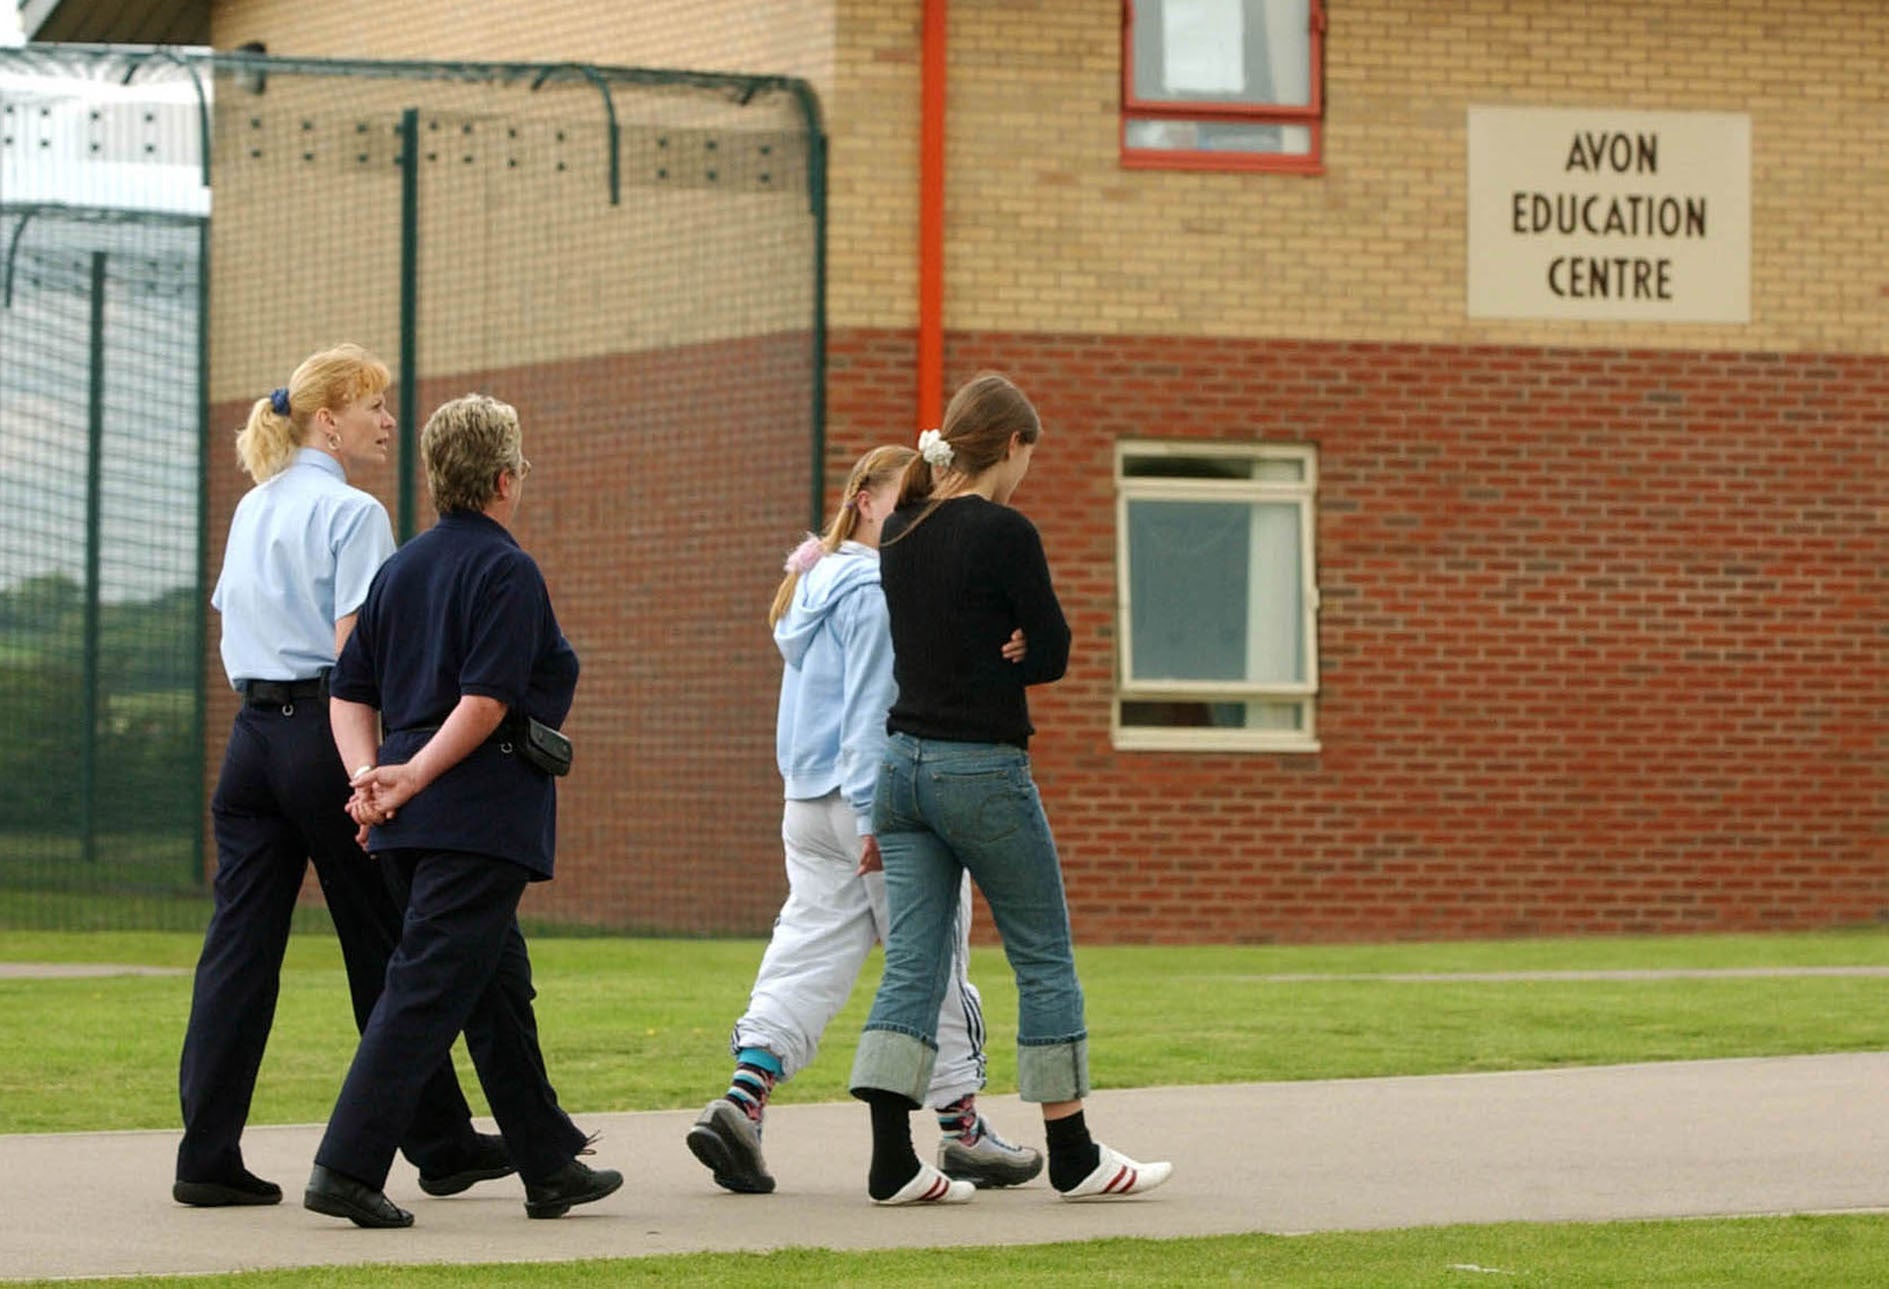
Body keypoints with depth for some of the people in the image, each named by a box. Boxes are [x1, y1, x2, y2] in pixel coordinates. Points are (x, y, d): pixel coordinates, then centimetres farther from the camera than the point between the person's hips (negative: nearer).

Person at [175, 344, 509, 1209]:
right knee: (382, 944, 3)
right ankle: (439, 1144, 13)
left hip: (252, 731, 7)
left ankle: (208, 1155, -4)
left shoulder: (252, 510, 15)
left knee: (239, 944, 2)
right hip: (324, 733, -7)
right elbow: (355, 648, -16)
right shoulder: (352, 514, -9)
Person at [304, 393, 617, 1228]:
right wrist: (414, 778, -14)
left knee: (498, 988, 17)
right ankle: (347, 1169, -17)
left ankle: (551, 1166, 25)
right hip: (481, 814, -8)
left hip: (413, 826, 8)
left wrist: (369, 775, 0)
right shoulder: (507, 572, -9)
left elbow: (350, 693, 11)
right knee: (426, 992, -10)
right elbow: (487, 701, -19)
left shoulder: (400, 570, 15)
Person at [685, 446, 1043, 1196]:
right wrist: (876, 817, -21)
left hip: (809, 802, 9)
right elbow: (871, 713, -19)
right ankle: (962, 1129, 10)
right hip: (882, 803, -9)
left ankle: (742, 1100, -14)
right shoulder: (876, 593, -13)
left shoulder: (817, 583, 18)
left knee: (807, 955, 3)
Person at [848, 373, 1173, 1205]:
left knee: (911, 965, 3)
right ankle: (1074, 1158, 12)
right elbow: (1053, 653, -8)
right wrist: (1006, 657, 6)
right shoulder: (1004, 534, -14)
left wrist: (989, 660, 1)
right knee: (1045, 962, 5)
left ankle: (892, 1163, -5)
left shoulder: (899, 533, 9)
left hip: (902, 762, 7)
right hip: (982, 771, -7)